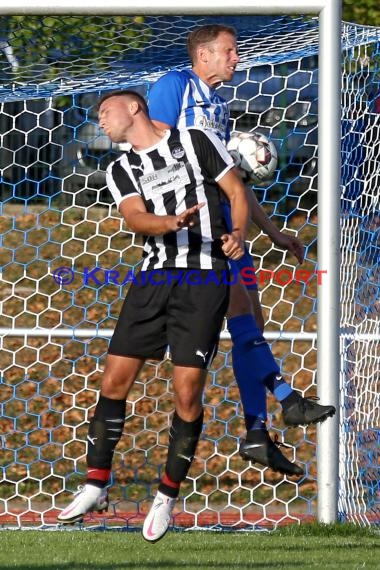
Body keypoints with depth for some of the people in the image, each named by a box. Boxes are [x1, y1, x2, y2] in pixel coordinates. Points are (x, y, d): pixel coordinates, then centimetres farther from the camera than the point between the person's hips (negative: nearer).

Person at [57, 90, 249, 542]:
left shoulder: (196, 142, 5)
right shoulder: (121, 170, 14)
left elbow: (236, 191, 6)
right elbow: (135, 217, -4)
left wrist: (237, 234, -13)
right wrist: (171, 222, -25)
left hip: (205, 277, -4)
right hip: (153, 278, 4)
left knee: (187, 391, -7)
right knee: (114, 381, -2)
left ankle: (167, 497, 7)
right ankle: (96, 486, 9)